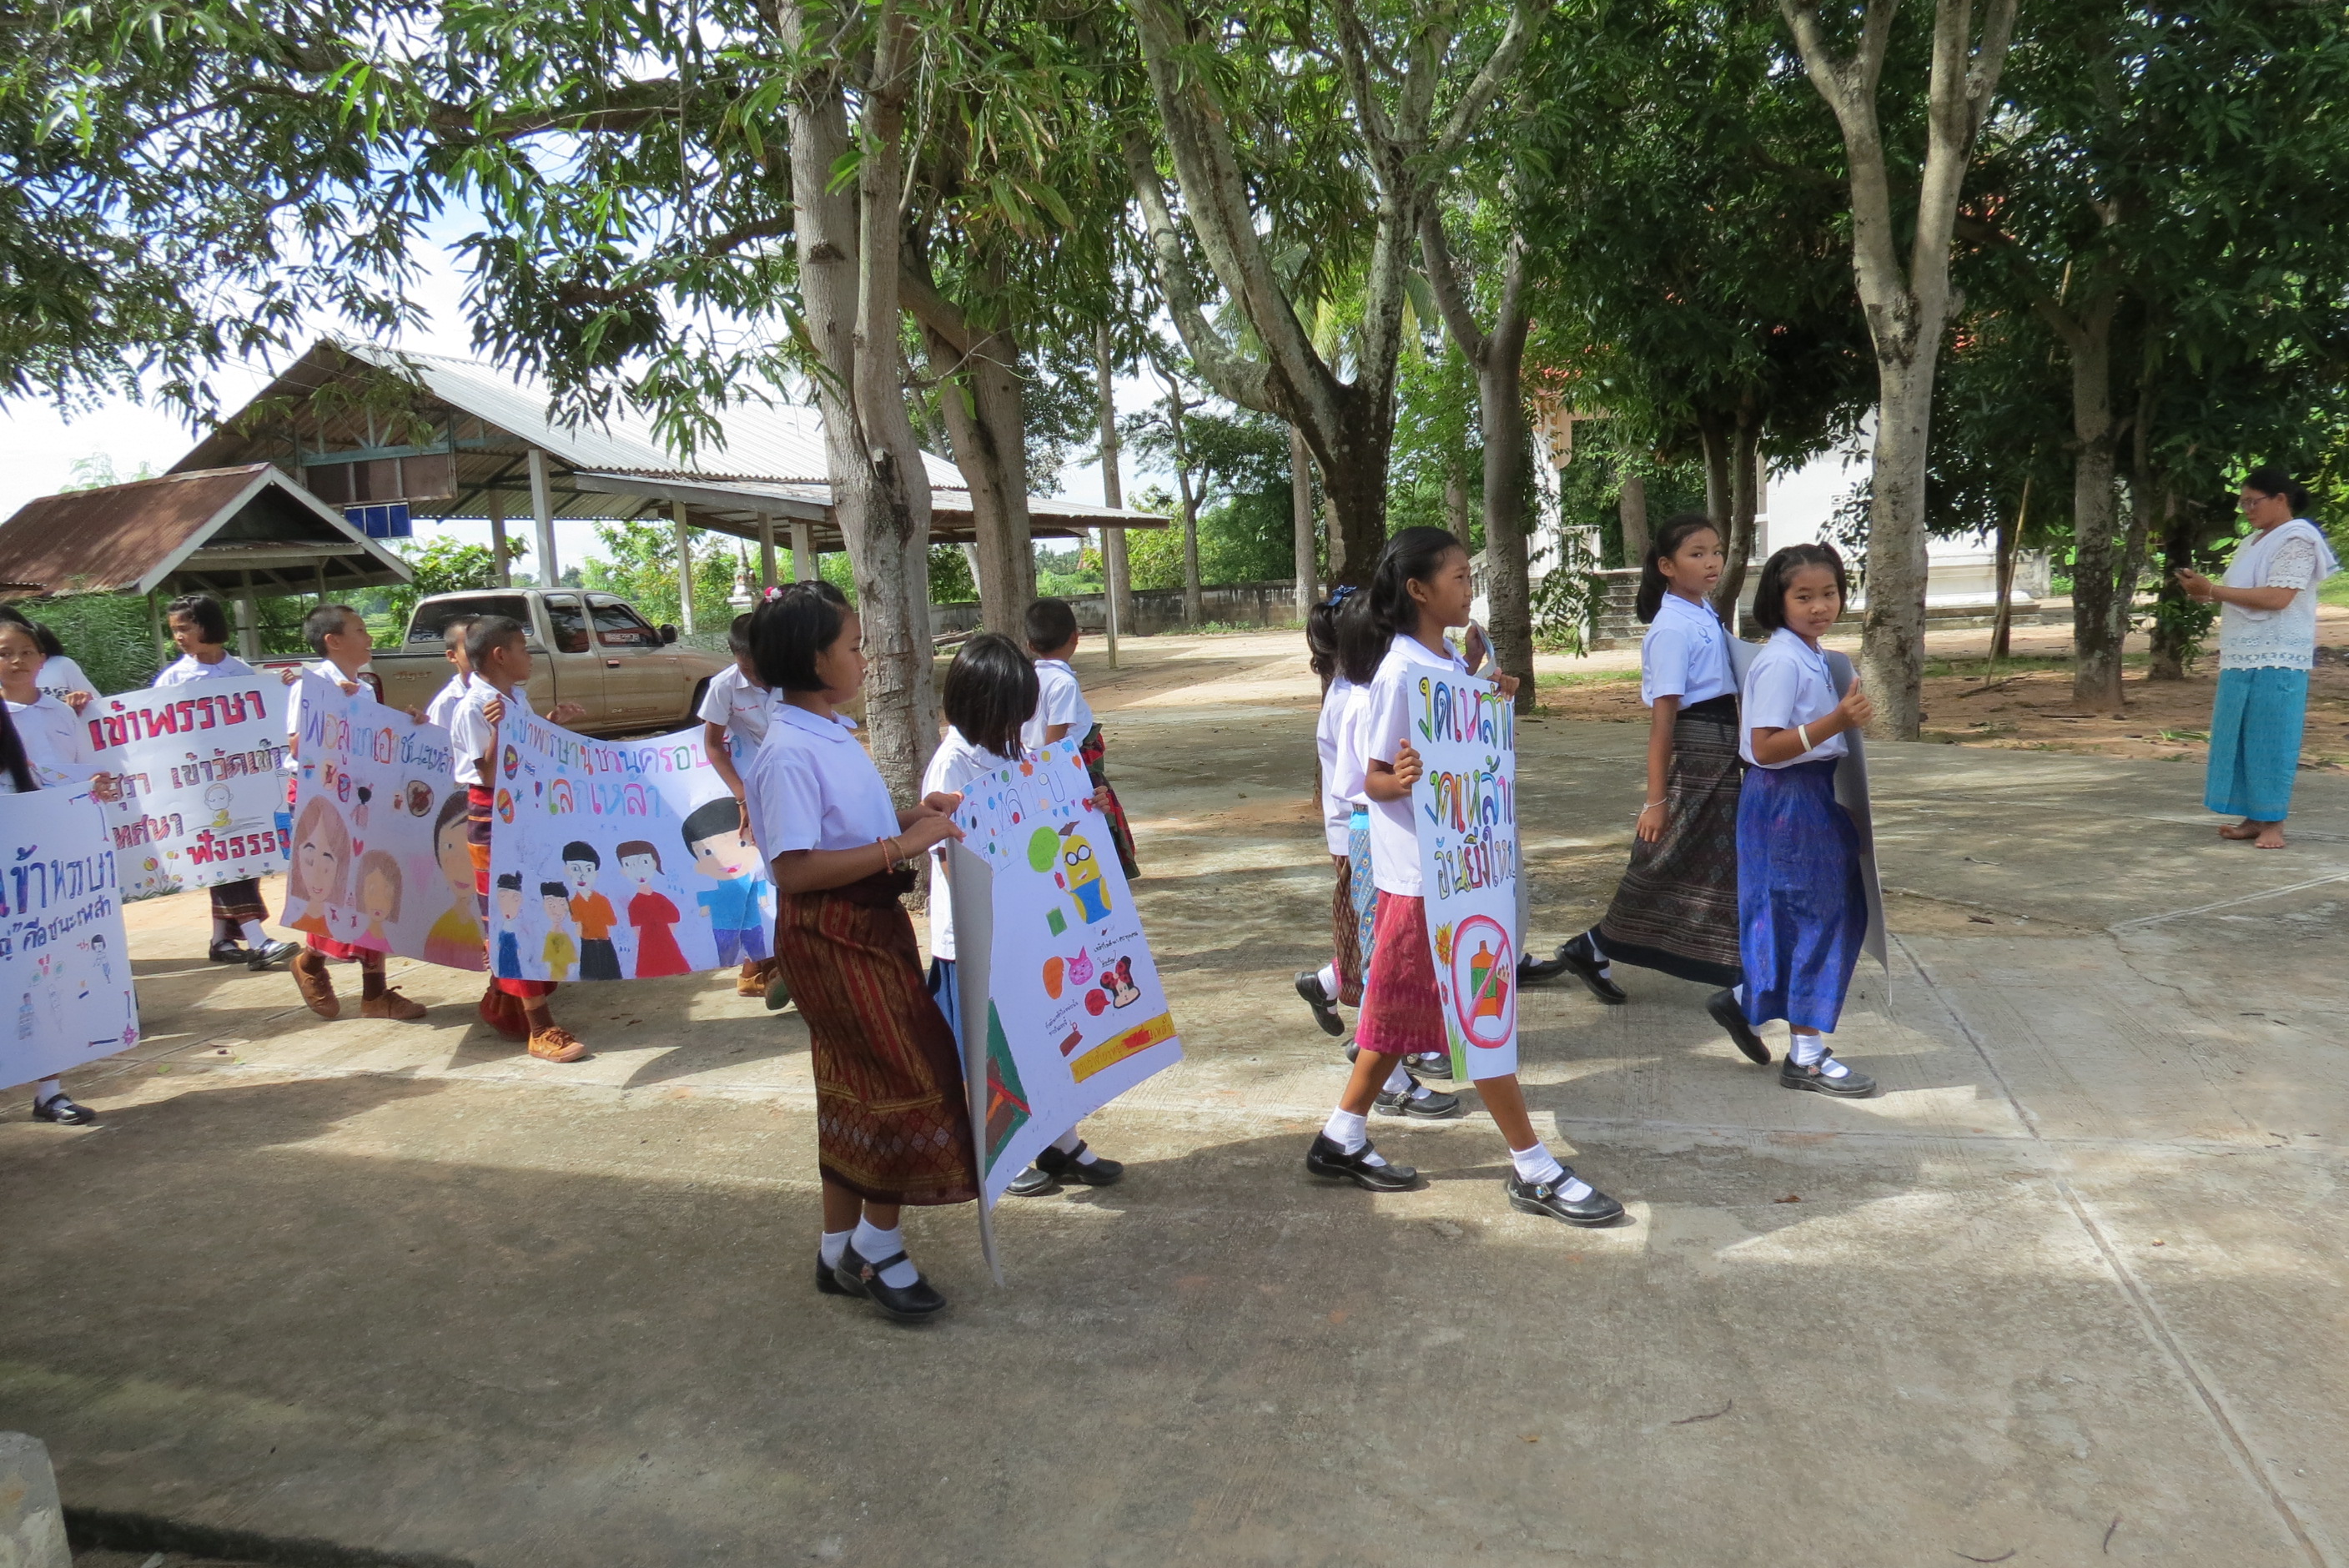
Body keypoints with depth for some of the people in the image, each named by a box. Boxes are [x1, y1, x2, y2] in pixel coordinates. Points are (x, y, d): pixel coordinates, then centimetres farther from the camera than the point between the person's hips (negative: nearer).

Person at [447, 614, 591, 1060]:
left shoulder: (516, 698, 9)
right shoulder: (474, 708, -18)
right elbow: (489, 775, -20)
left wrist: (551, 722, 11)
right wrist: (498, 730, -32)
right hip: (492, 820, -9)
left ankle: (500, 1003, 31)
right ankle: (540, 1028, -2)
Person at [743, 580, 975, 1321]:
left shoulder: (834, 734, 9)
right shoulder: (789, 754, -21)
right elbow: (794, 870, -27)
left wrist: (910, 815, 5)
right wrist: (899, 846, -26)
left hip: (873, 925, 10)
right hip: (829, 936, -10)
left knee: (856, 1093, 16)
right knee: (912, 1080, -4)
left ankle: (840, 1251, 29)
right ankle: (876, 1246, 14)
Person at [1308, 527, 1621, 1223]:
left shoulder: (1453, 663, 9)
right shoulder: (1401, 674, -17)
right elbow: (1373, 777, -16)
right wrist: (1399, 780, -37)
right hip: (1423, 872, -9)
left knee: (1405, 1005, 15)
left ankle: (1342, 1139, 27)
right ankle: (1533, 1169, 10)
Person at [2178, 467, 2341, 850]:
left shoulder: (2297, 541, -7)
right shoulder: (2256, 541, 19)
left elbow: (2276, 598, -19)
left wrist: (2212, 589, -20)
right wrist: (2207, 594, 4)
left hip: (2276, 661, -8)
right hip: (2242, 658, 8)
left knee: (2270, 740, -6)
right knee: (2241, 739, 7)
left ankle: (2273, 823, 0)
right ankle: (2254, 818, 12)